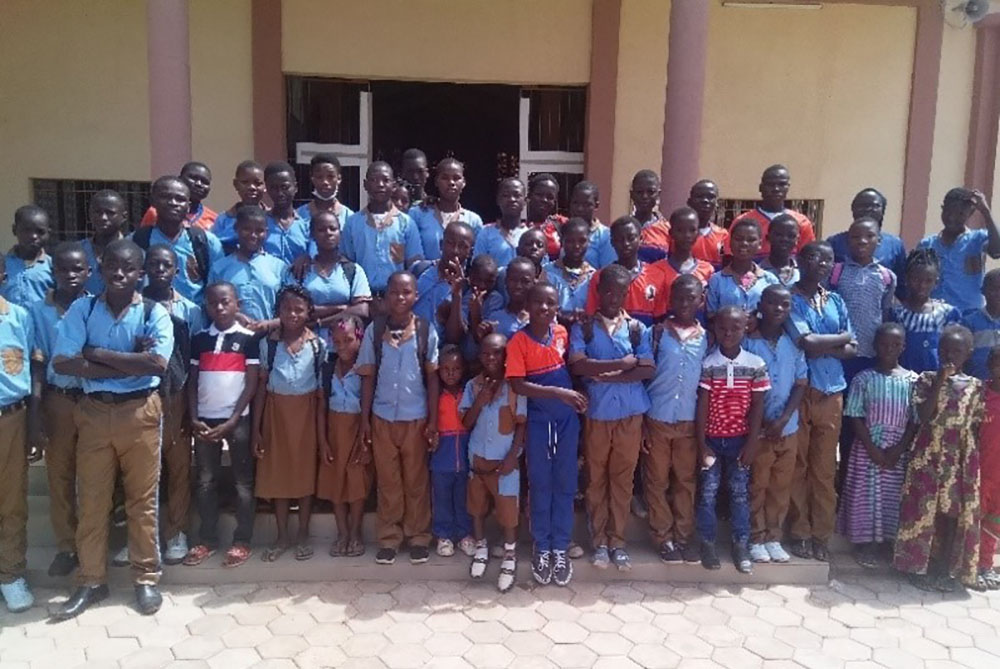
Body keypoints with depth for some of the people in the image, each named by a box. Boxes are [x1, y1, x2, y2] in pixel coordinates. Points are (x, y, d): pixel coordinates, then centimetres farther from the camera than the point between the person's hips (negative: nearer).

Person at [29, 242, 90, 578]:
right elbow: (38, 364, 3)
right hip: (58, 401, 1)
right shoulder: (38, 311, 3)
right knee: (59, 476, 8)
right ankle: (66, 547, 20)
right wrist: (36, 410, -2)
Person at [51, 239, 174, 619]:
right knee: (91, 500, 10)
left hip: (140, 412, -2)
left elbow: (157, 363, -19)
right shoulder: (81, 310, 0)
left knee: (142, 499, 7)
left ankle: (146, 578, 20)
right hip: (94, 412, 2)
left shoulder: (155, 313, -4)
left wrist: (99, 353, -14)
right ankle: (91, 582, 24)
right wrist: (130, 362, -16)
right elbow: (62, 363, -12)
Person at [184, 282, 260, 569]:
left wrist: (232, 420, -10)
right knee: (205, 481, 8)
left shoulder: (248, 339, -2)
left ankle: (242, 541, 10)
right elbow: (192, 381, 9)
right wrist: (193, 418, -3)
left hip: (238, 419, -3)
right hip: (204, 420, 4)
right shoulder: (199, 339, 8)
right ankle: (207, 540, 18)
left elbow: (251, 384, -4)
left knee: (243, 481, 2)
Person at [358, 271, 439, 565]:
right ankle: (389, 538, 22)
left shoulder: (426, 331, -5)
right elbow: (368, 376, 2)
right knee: (387, 480, 10)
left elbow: (432, 377, -1)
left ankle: (418, 536, 23)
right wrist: (364, 419, 1)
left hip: (415, 417, -1)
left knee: (416, 480, 10)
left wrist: (433, 420, -4)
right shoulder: (374, 330, -2)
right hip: (383, 417, 1)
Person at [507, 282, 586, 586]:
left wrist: (575, 394, 1)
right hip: (537, 422, -3)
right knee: (540, 486, 7)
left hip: (566, 420, 3)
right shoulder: (518, 341, -12)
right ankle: (542, 549, 22)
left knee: (565, 485, 8)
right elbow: (518, 385, -19)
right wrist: (558, 393, -25)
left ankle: (560, 549, 21)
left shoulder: (562, 333, 0)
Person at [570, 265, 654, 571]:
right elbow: (578, 365, -14)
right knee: (596, 478, 8)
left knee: (622, 478, 9)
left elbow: (648, 369, -5)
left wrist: (606, 375, -14)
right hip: (596, 412, -1)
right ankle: (599, 541, 20)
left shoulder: (637, 328, 4)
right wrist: (622, 364, -11)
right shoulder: (583, 328, 0)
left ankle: (617, 540, 20)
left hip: (630, 413, 1)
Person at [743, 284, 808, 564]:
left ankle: (774, 538, 25)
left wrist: (783, 419, -10)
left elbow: (800, 385, 2)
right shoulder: (747, 342, -10)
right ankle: (756, 539, 18)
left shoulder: (794, 343, 1)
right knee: (757, 486, 6)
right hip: (757, 428, -4)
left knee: (781, 487, 12)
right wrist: (762, 422, -11)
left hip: (788, 428, 4)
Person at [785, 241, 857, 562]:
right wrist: (842, 337, -1)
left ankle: (822, 534, 19)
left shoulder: (836, 301, 12)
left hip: (831, 393, 5)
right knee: (797, 466, 4)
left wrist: (821, 348, -10)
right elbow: (807, 343, -16)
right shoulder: (790, 299, -4)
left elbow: (852, 350, 7)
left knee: (825, 467, 9)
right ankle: (799, 532, 15)